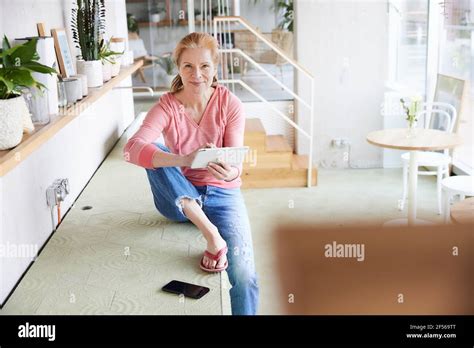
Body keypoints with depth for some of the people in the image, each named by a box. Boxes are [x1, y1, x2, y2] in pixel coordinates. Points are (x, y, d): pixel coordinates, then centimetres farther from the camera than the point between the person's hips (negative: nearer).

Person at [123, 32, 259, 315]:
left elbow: (236, 161, -16)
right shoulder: (167, 106, -13)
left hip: (222, 194, -1)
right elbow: (132, 148, -30)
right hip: (180, 197, 1)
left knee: (245, 276, -25)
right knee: (155, 152, -28)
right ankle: (211, 236, -29)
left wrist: (231, 172, -42)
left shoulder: (230, 104, -10)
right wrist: (184, 159, -47)